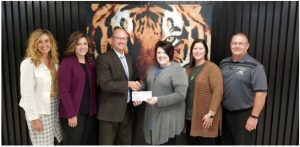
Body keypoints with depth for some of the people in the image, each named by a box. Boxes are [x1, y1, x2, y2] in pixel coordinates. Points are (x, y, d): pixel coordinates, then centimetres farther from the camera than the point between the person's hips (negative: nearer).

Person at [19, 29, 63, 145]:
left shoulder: (54, 61, 7)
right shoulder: (28, 63, -13)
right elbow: (27, 93, -15)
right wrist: (34, 117, -15)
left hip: (55, 109, 6)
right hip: (39, 111, -6)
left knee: (61, 141, 13)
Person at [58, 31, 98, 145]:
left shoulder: (91, 63, 10)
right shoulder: (67, 63, -10)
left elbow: (93, 88, 10)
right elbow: (64, 91, -15)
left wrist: (94, 109, 3)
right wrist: (71, 114, -17)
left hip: (90, 112, 6)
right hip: (74, 113, -6)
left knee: (89, 142, 15)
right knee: (73, 143, 7)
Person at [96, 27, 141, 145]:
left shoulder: (130, 59, 11)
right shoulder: (103, 58, -11)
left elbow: (136, 80, 16)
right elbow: (105, 84, -21)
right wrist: (128, 84, -19)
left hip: (127, 110, 7)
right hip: (110, 111, -6)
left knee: (125, 143, 19)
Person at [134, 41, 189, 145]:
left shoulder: (178, 70, -11)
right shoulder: (152, 68, 9)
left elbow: (180, 94, -19)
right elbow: (146, 86, 18)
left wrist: (158, 100, -23)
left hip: (169, 118, -6)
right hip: (152, 116, 6)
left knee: (167, 143, 6)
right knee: (154, 142, 14)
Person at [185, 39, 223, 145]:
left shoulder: (212, 68, -9)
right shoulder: (189, 69, 13)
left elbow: (218, 92, -17)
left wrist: (211, 114, -20)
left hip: (205, 117, -6)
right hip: (190, 116, 7)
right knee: (192, 142, 15)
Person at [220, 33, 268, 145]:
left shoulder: (254, 66, -13)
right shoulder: (224, 63, 4)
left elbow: (261, 93, -16)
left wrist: (254, 117, -16)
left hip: (244, 114, -5)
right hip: (224, 113, 5)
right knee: (226, 142, 20)